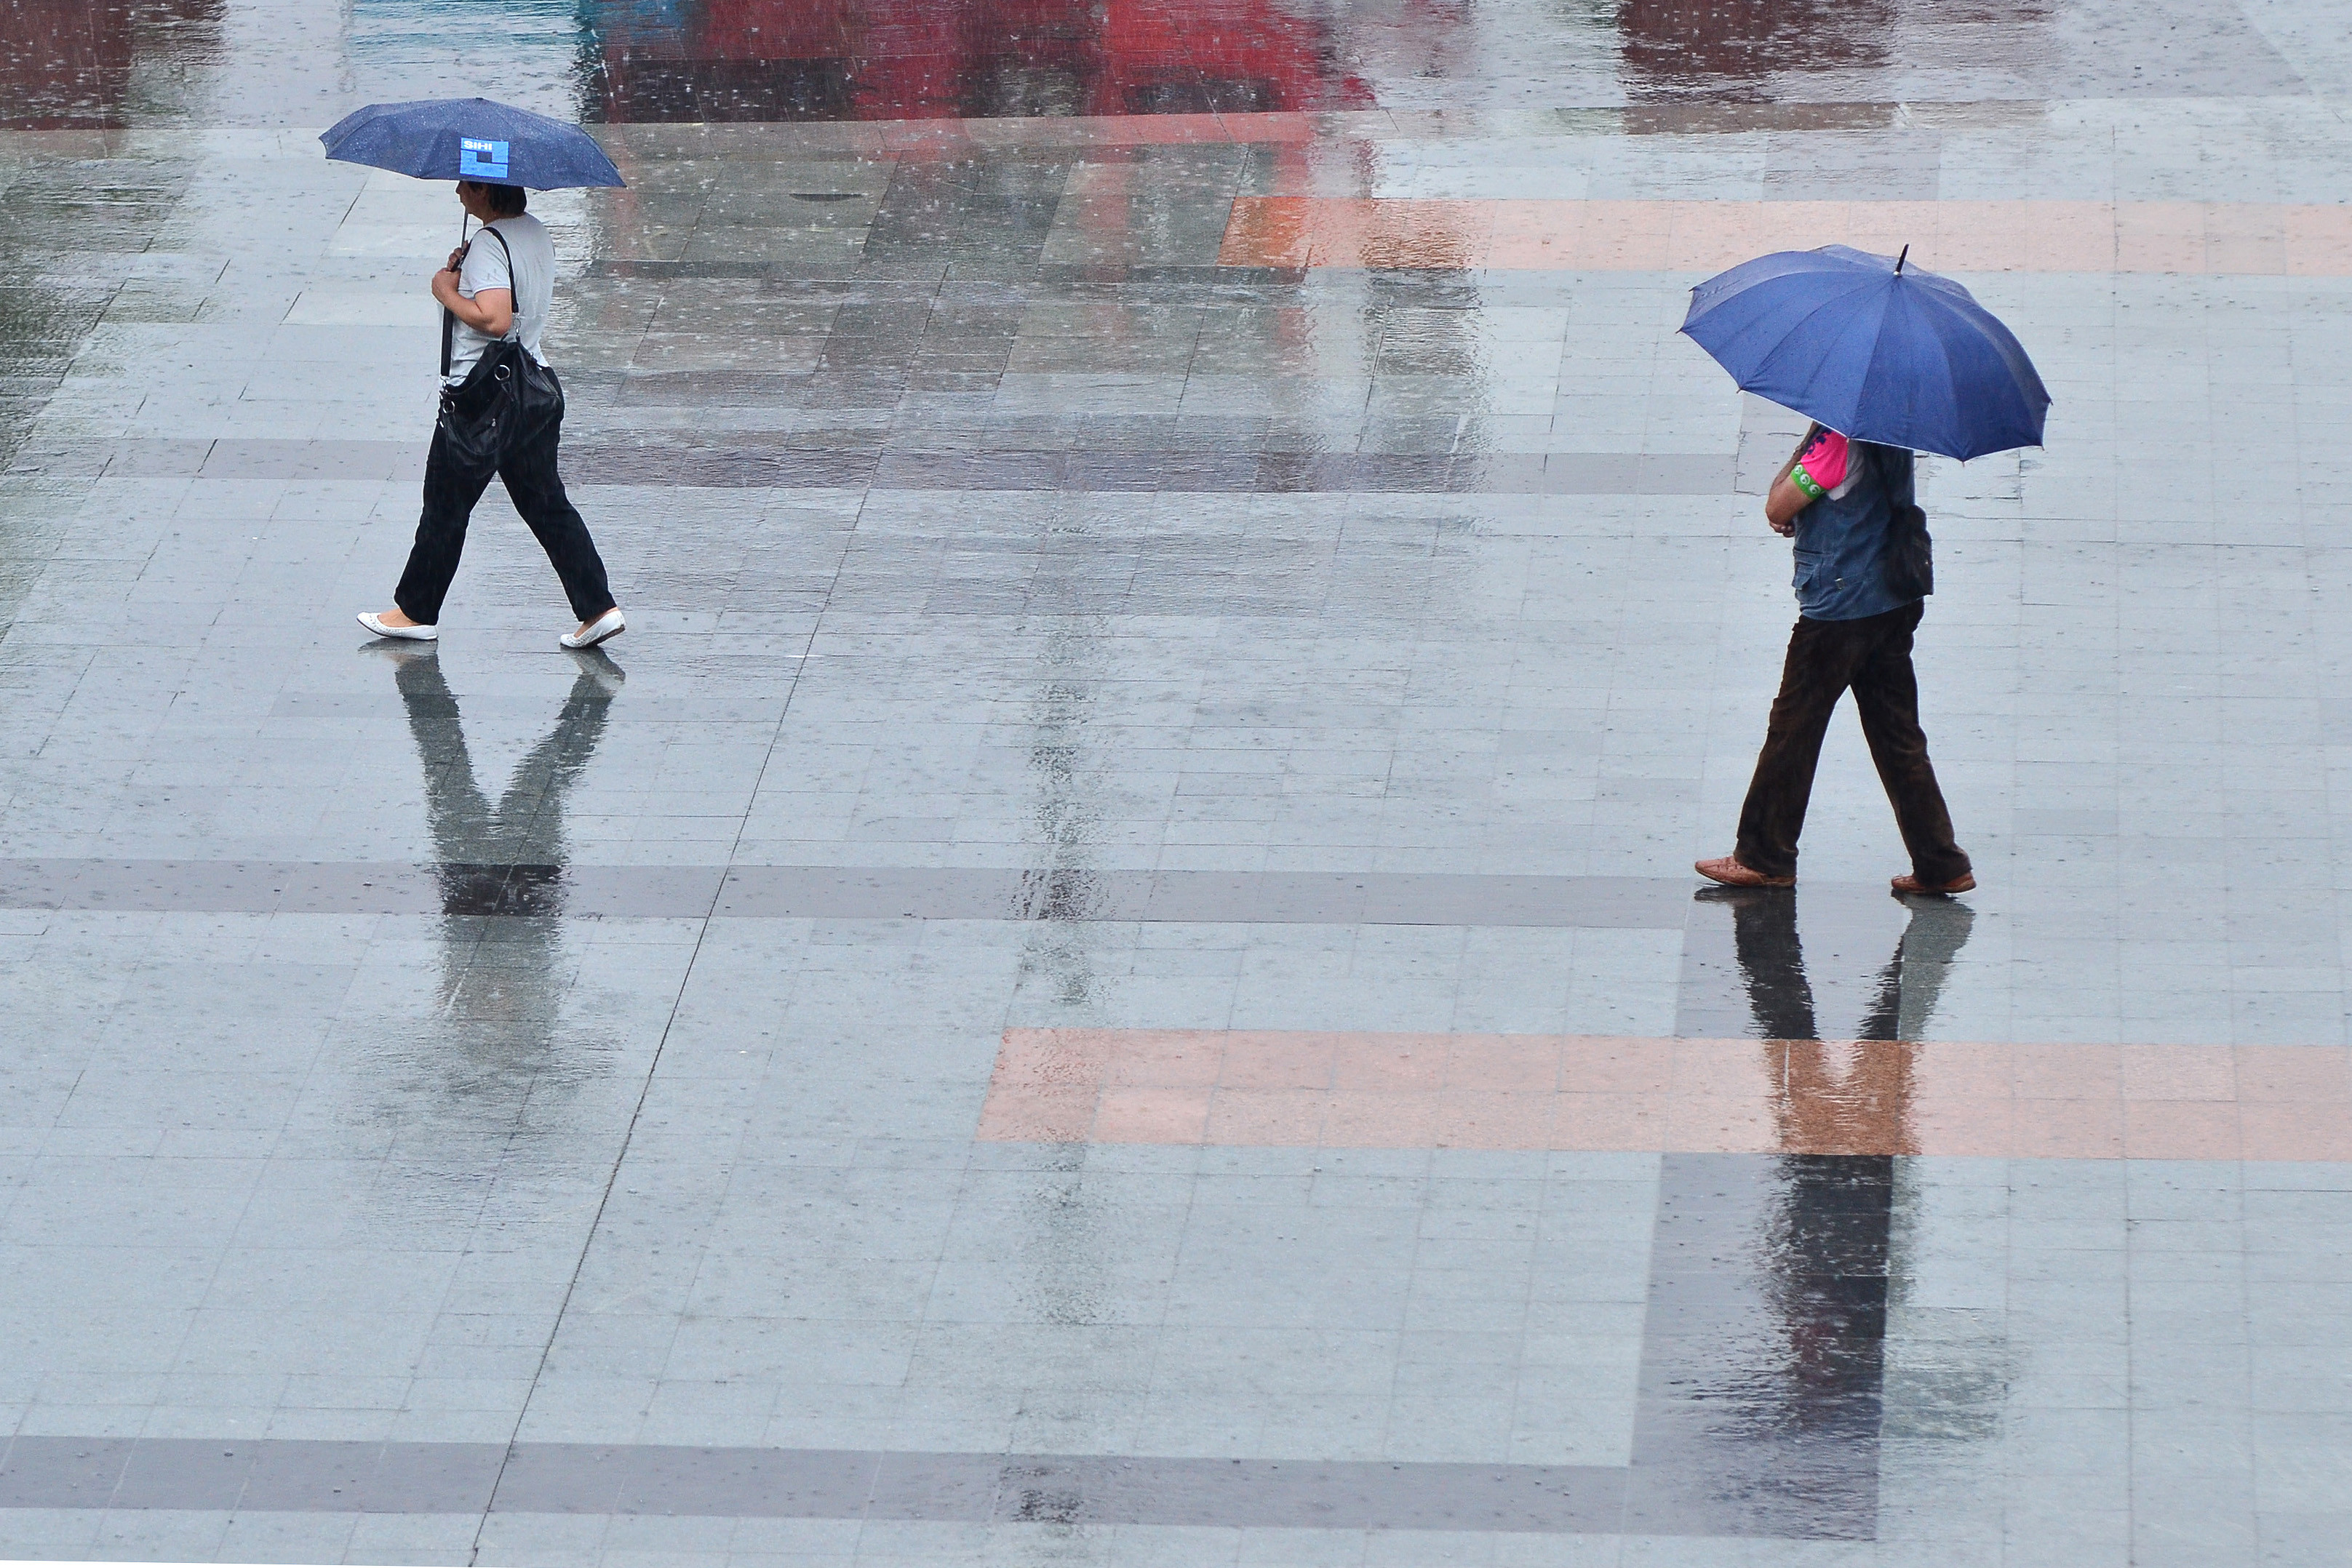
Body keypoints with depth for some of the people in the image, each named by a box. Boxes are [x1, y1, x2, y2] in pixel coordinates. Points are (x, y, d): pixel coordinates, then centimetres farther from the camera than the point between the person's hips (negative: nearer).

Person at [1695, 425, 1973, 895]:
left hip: (1839, 605, -9)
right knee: (1897, 736, 11)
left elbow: (1776, 508, -15)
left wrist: (1806, 440, -8)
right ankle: (1941, 864, 9)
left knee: (1793, 728, 4)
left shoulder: (1837, 439, -19)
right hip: (1896, 603, 9)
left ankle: (1763, 857, 12)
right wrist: (1801, 518, 5)